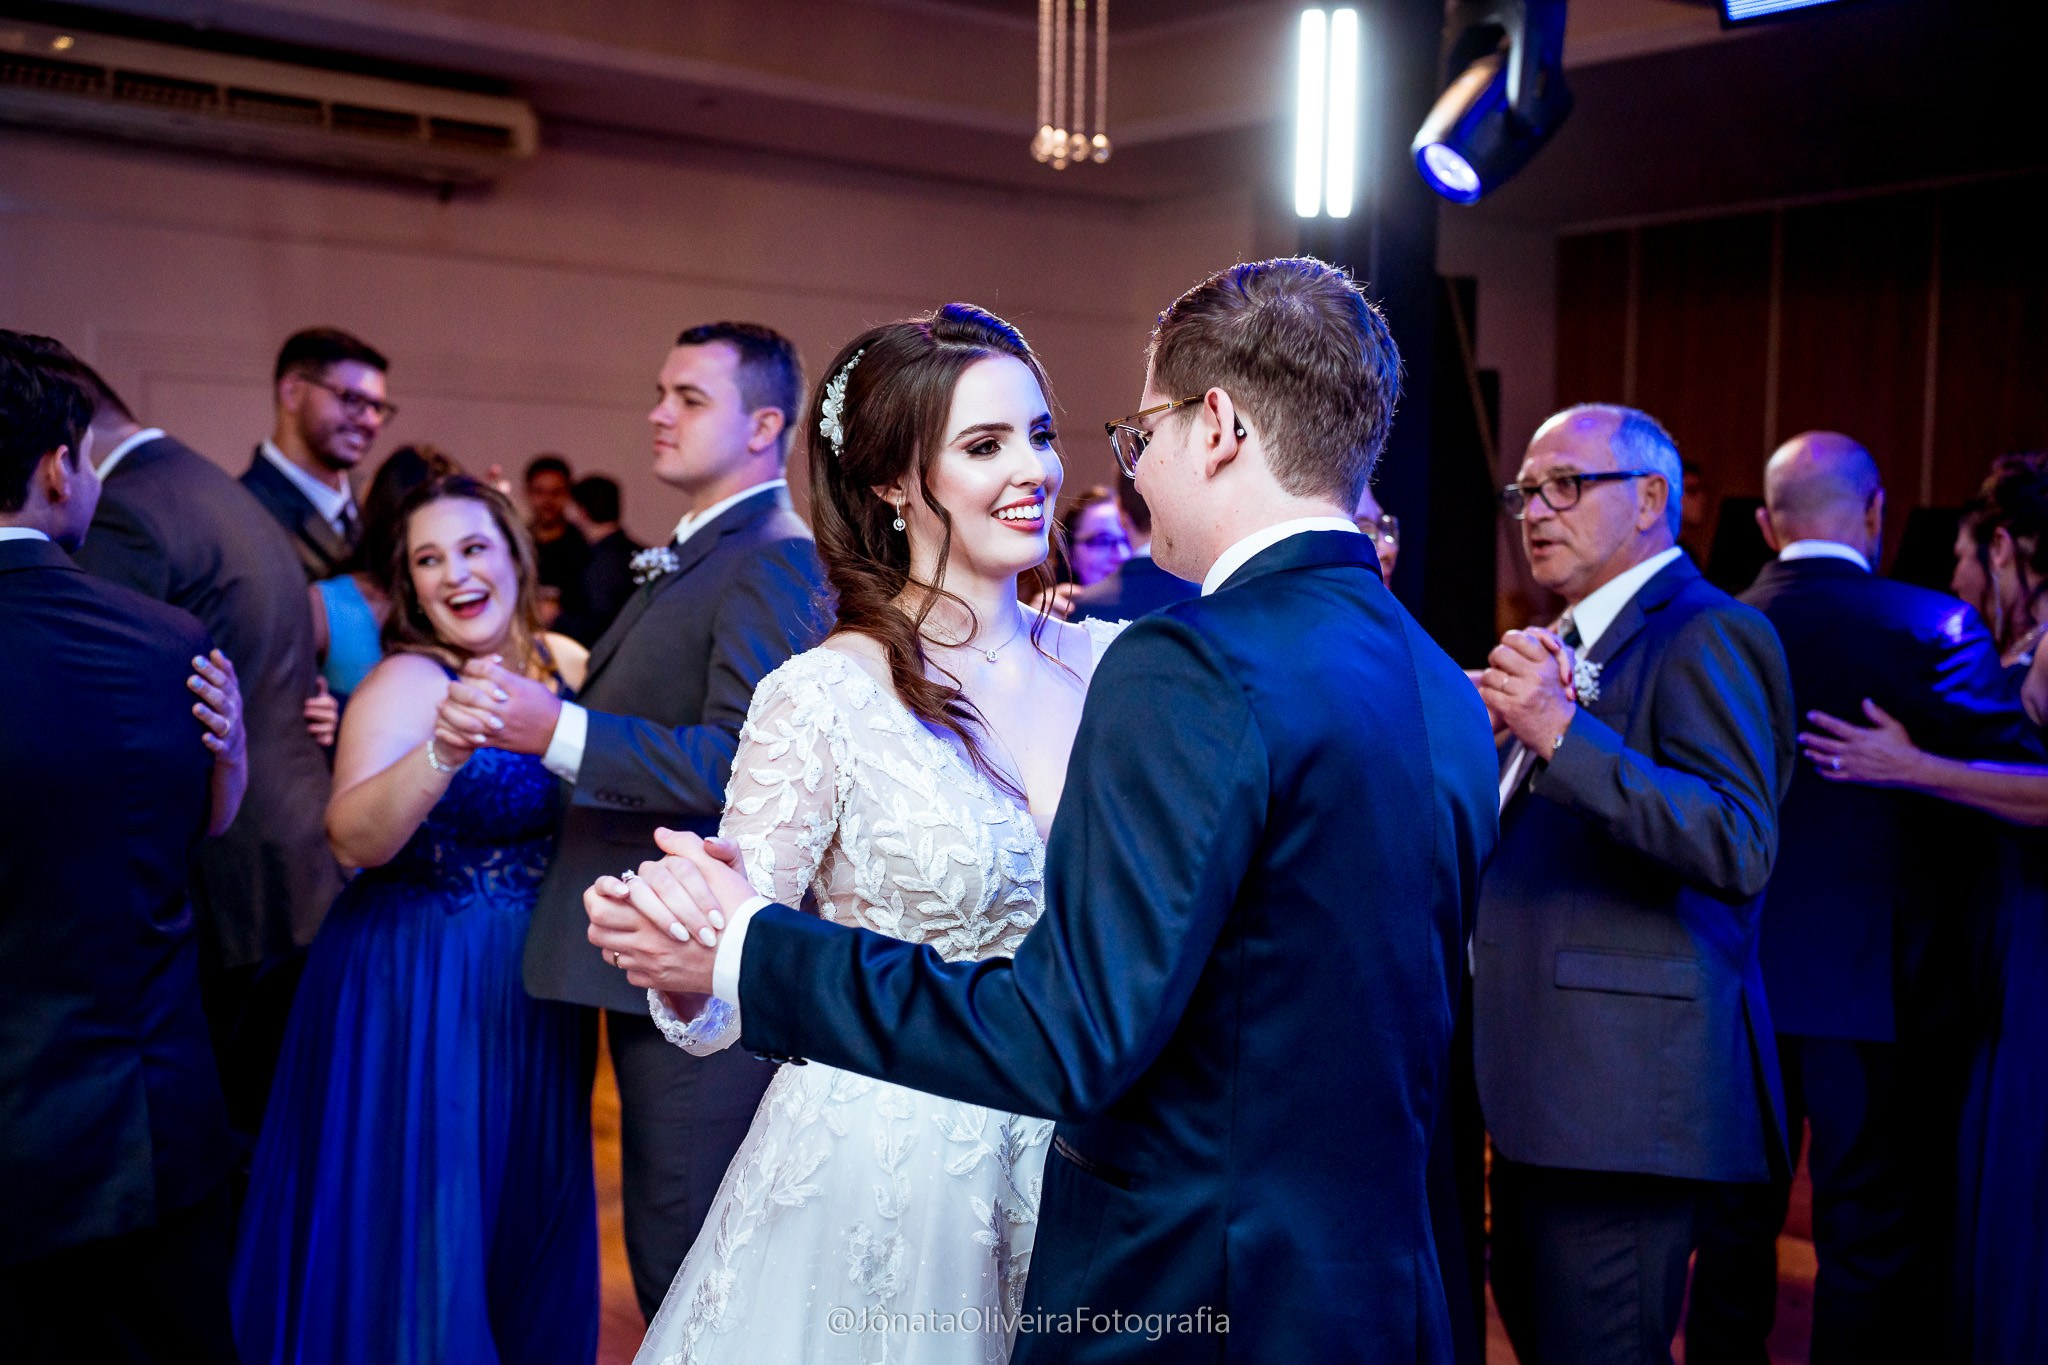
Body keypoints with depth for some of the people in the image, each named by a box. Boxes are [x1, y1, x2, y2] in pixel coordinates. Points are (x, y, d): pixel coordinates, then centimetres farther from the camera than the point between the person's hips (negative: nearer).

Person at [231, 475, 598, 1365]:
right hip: (419, 984, -6)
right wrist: (442, 753, -49)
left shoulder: (565, 663, 1)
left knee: (531, 1207, 20)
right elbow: (354, 839, -33)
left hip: (533, 984, 6)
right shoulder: (406, 682, -17)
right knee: (425, 1219, 5)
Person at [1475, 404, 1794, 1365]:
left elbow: (1741, 848, -24)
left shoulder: (1708, 634, -12)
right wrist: (1498, 734, 0)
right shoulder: (1568, 643, 17)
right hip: (1540, 1075, 10)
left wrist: (1561, 733, -30)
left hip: (1622, 1087, -10)